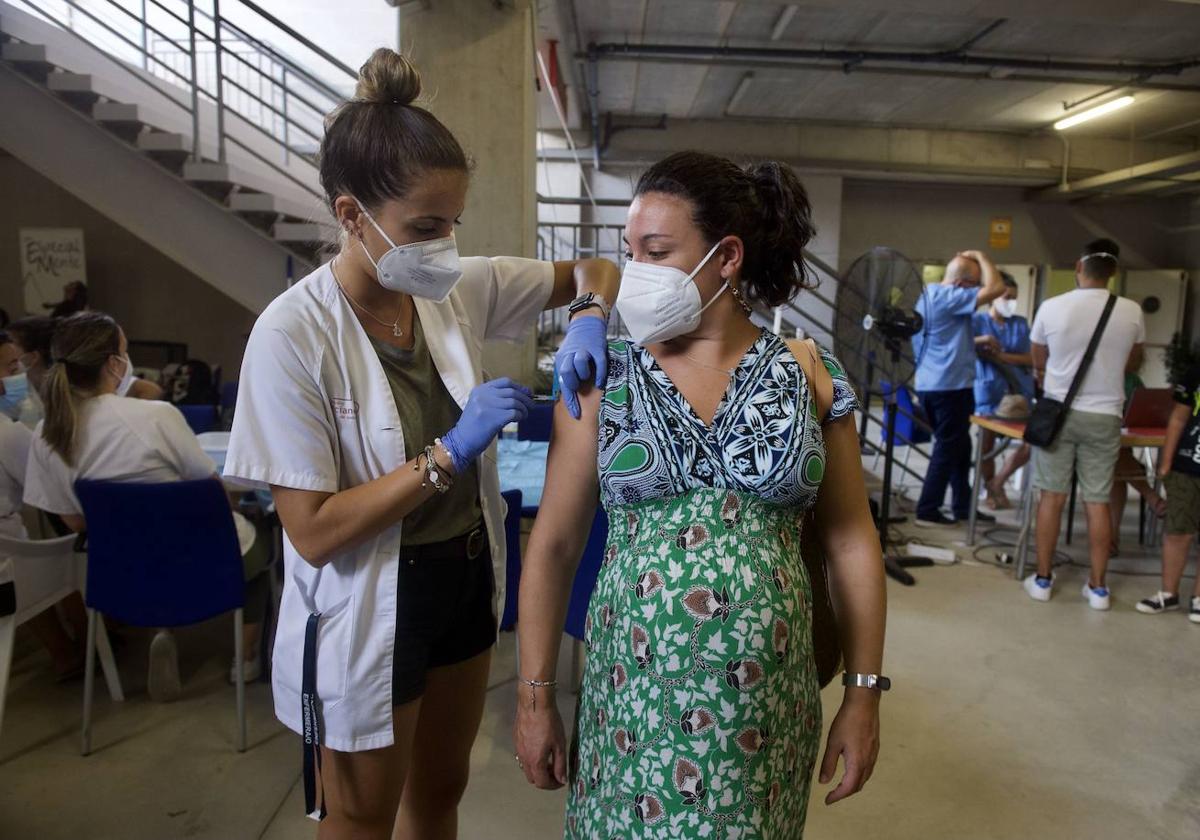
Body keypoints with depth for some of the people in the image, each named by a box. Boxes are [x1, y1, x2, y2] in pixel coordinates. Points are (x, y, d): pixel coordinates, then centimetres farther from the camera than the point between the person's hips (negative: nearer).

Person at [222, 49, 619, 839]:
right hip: (369, 609, -5)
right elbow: (313, 531, -22)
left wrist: (590, 317, -17)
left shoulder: (461, 289, -6)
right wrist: (450, 453, -26)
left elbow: (593, 268, 5)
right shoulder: (293, 333, -22)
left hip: (466, 577, 6)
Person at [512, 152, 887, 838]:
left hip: (767, 700, 1)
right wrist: (534, 697, -2)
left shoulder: (808, 374, -3)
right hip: (635, 690, 0)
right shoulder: (601, 378, -5)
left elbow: (852, 541, 2)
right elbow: (554, 544, -3)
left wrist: (864, 693, 2)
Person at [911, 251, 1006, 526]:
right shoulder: (948, 297, -17)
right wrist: (980, 256, -7)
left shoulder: (928, 294, 15)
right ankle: (927, 510, 6)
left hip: (930, 384, 10)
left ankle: (963, 506, 25)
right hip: (950, 386, -10)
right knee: (948, 448, 0)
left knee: (958, 446, 17)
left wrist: (979, 342, 21)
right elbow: (996, 288, -21)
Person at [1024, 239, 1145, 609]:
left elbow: (1039, 364, 7)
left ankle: (1042, 579, 13)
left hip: (1058, 411, -1)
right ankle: (1097, 586, 14)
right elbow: (1133, 363, 14)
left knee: (1052, 496, 6)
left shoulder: (1051, 307, -9)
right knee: (1098, 501, 7)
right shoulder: (1131, 312, -5)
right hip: (1104, 416, 1)